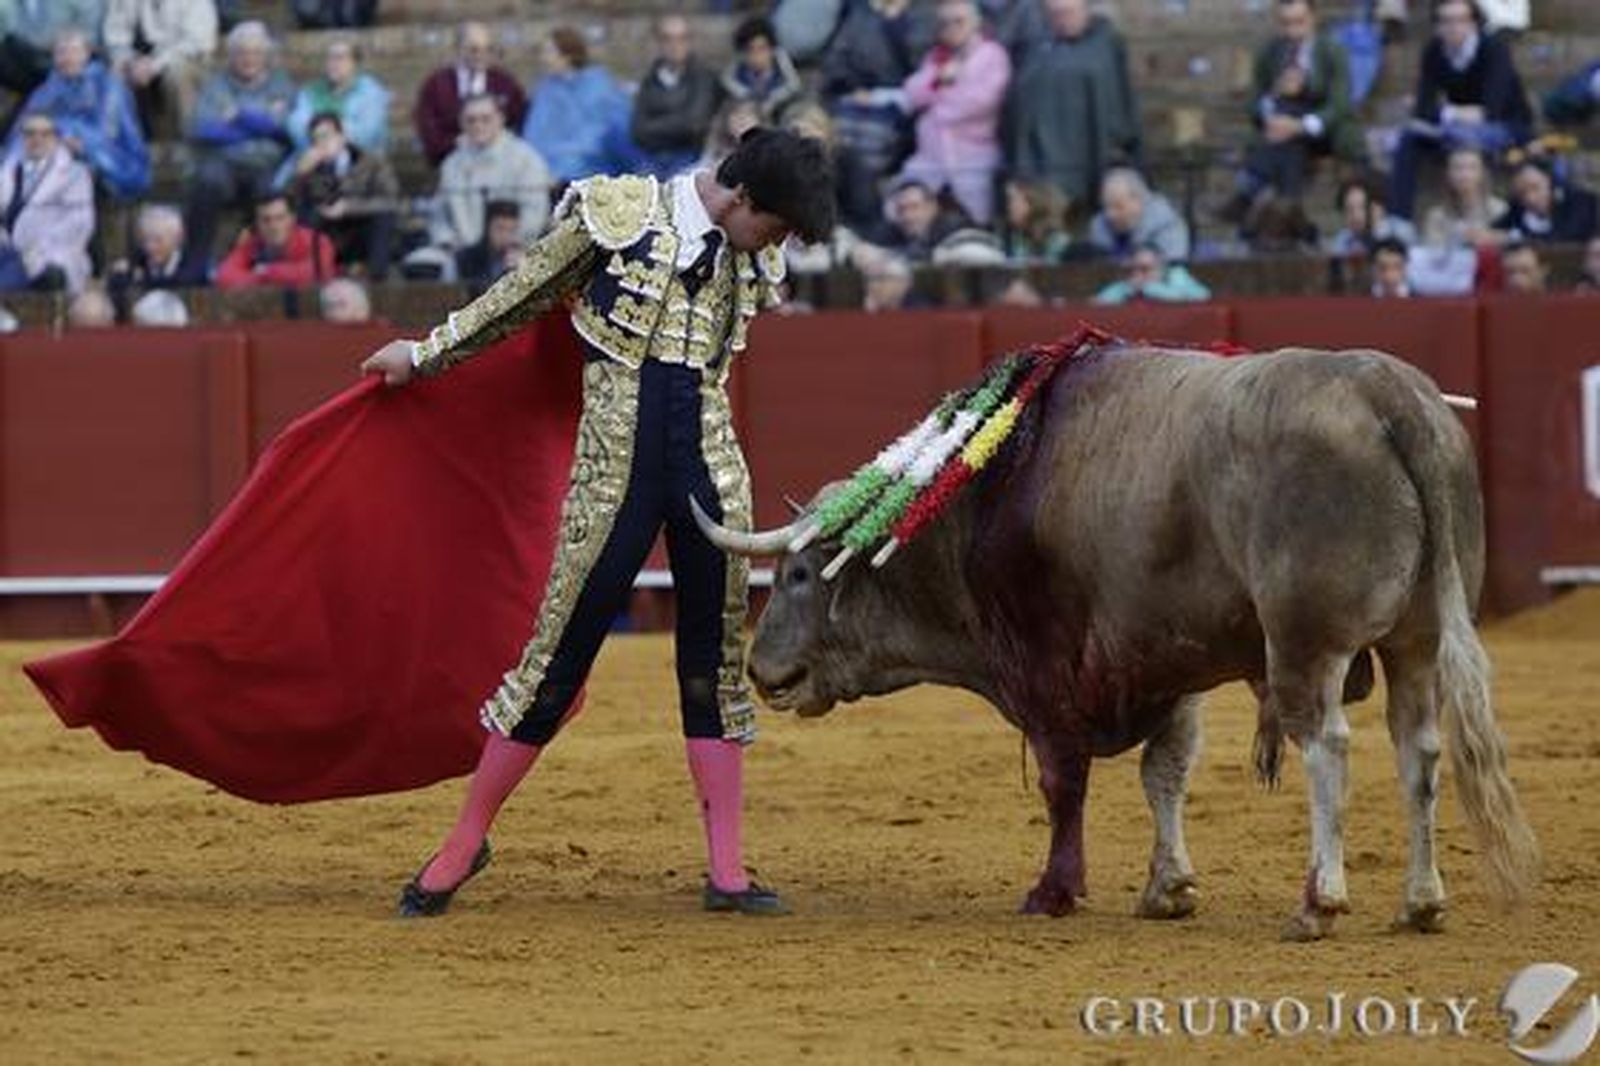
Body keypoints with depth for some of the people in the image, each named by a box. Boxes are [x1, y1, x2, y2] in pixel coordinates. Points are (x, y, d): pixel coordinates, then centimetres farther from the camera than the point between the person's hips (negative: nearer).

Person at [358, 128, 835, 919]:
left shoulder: (752, 266, 9)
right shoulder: (616, 214, -5)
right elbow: (520, 298, 7)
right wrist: (424, 357, 17)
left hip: (711, 476, 5)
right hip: (616, 476, -4)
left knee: (717, 667, 6)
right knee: (560, 657, -1)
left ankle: (726, 874, 10)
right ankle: (465, 845, 13)